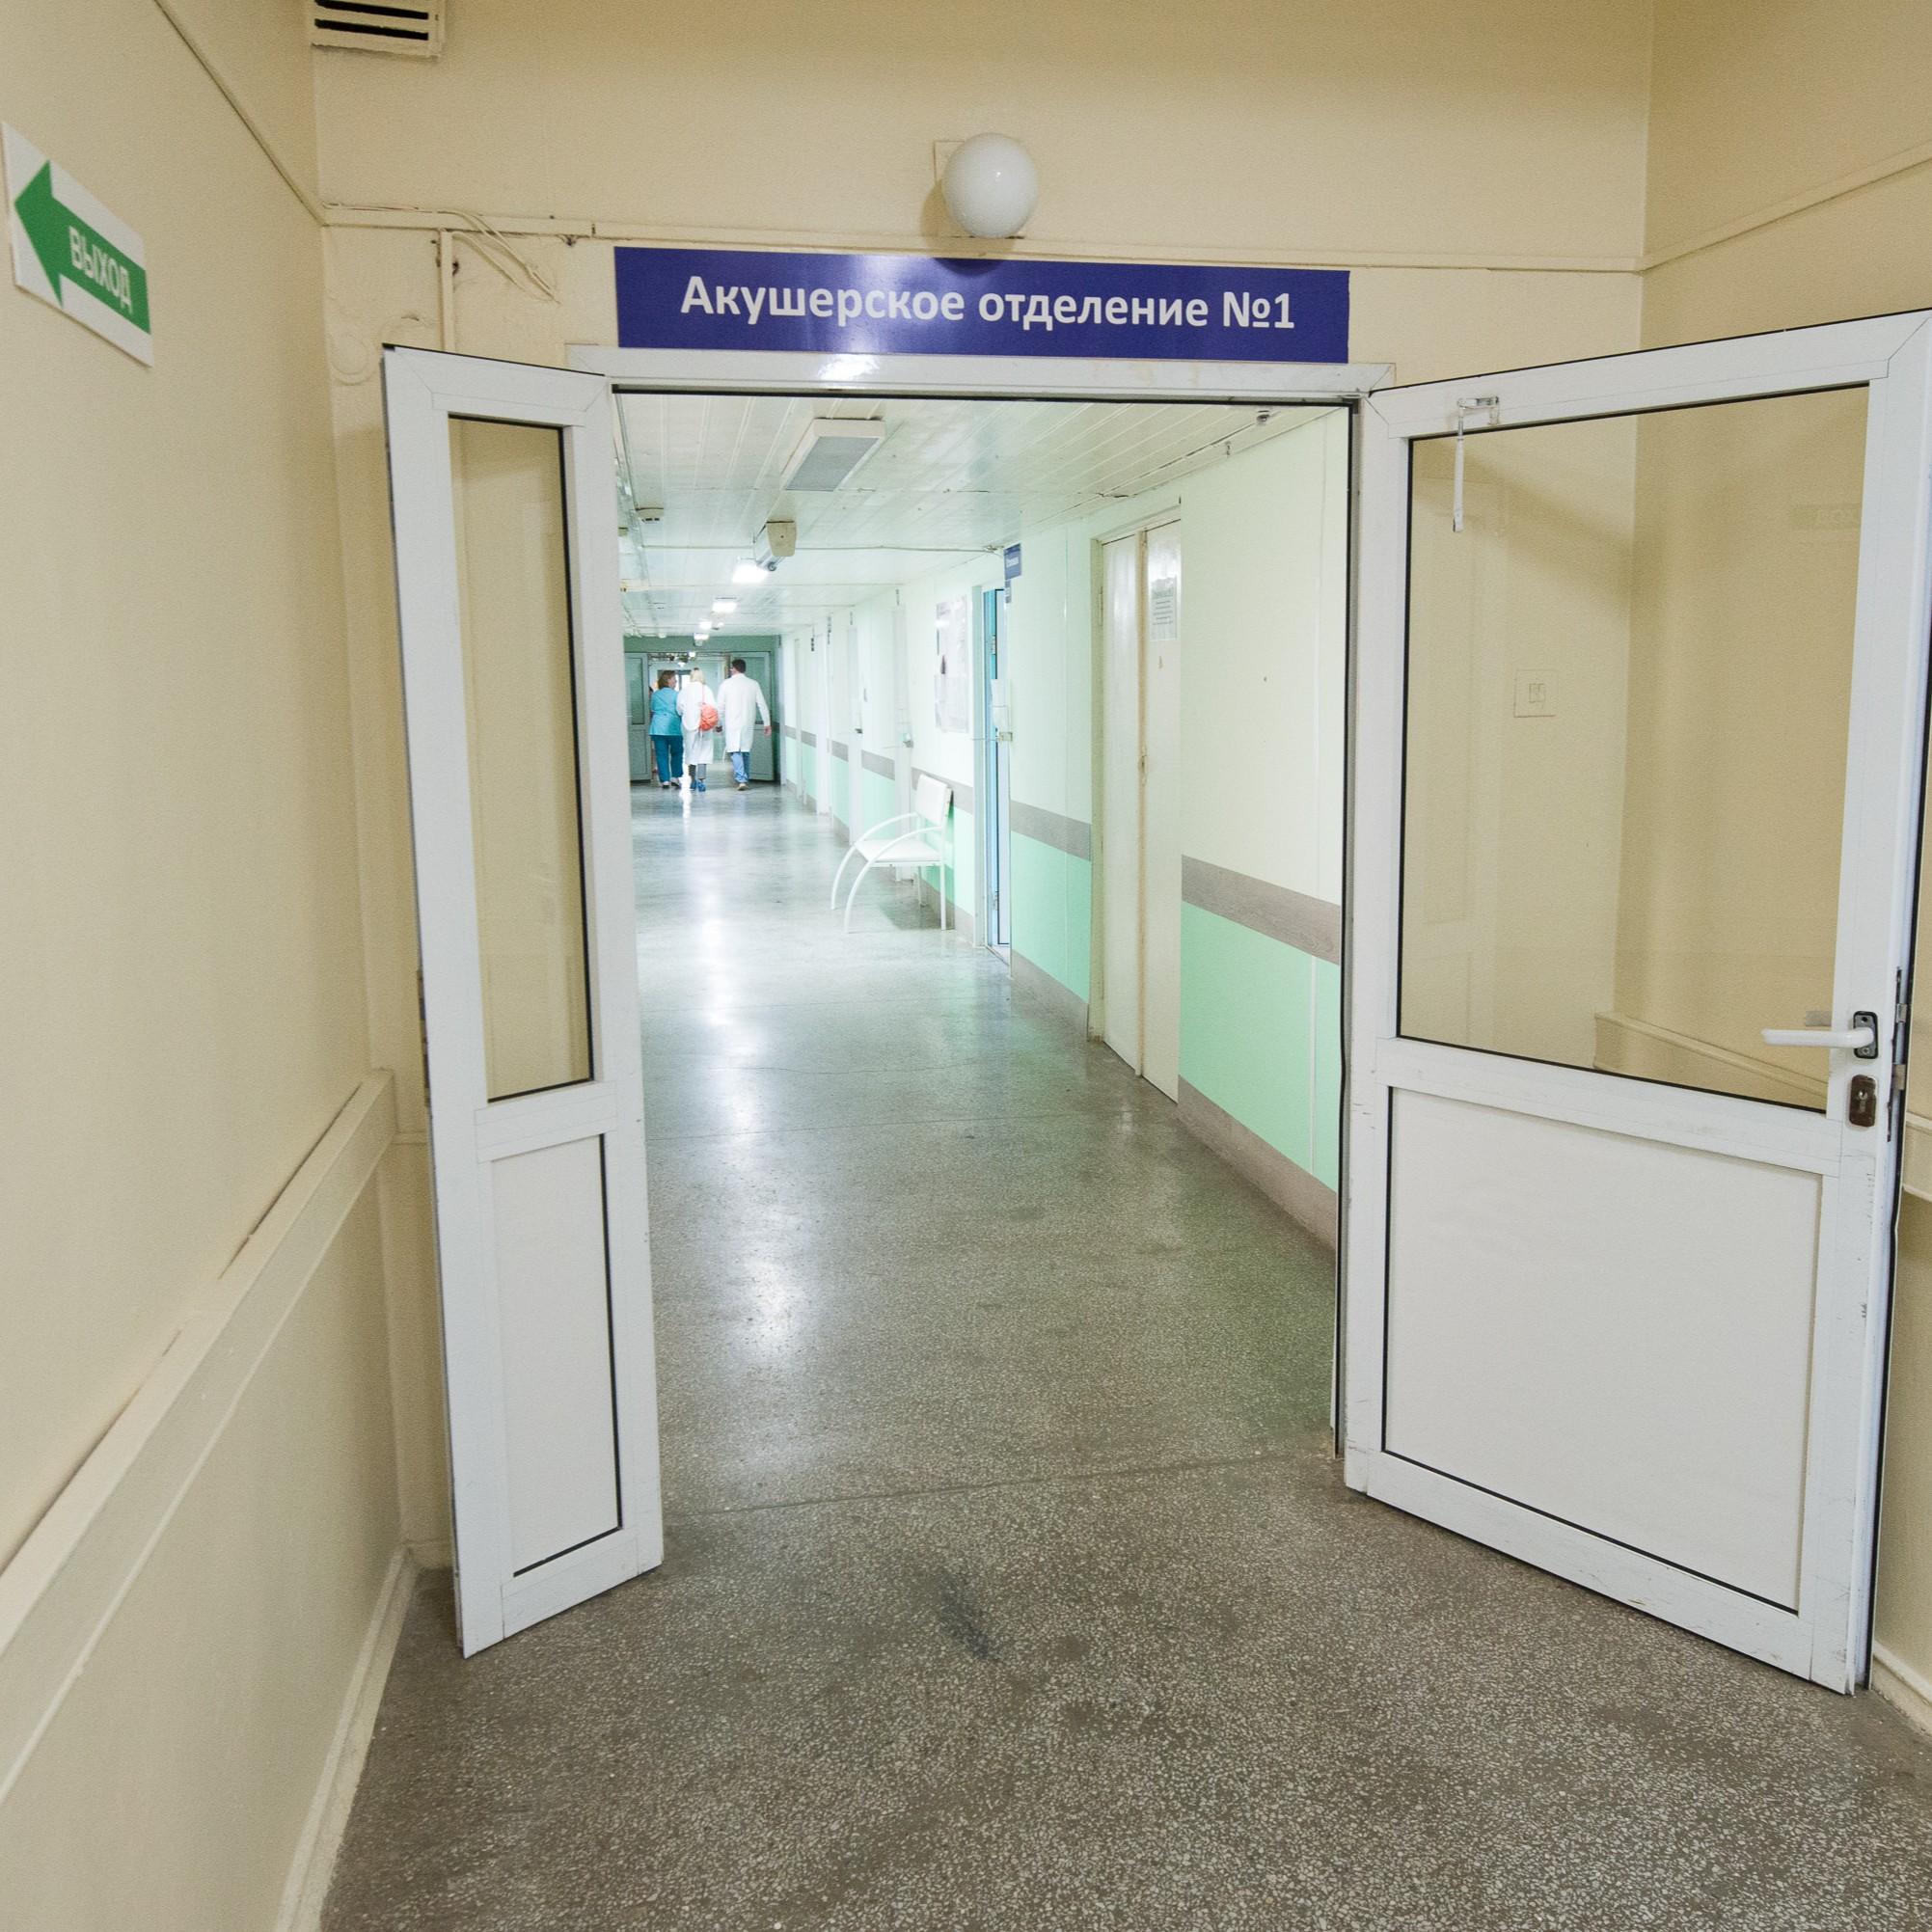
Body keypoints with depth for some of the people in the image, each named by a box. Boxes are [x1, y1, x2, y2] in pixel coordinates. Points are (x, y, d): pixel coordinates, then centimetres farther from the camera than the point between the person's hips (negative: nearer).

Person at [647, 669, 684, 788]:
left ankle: (665, 780, -1)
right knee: (677, 752, 11)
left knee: (661, 755, 3)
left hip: (658, 728, 3)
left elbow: (652, 711, 16)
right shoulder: (676, 695, -4)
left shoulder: (655, 695, 9)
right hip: (674, 728, -3)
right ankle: (675, 776, 4)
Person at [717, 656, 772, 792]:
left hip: (732, 724, -3)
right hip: (748, 724, 3)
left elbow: (720, 707, 0)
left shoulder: (726, 684, -3)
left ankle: (741, 780, -17)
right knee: (746, 751, 15)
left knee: (735, 752, -4)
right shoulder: (753, 684, 3)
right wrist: (767, 724, 6)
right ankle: (746, 780, 18)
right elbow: (762, 705, 1)